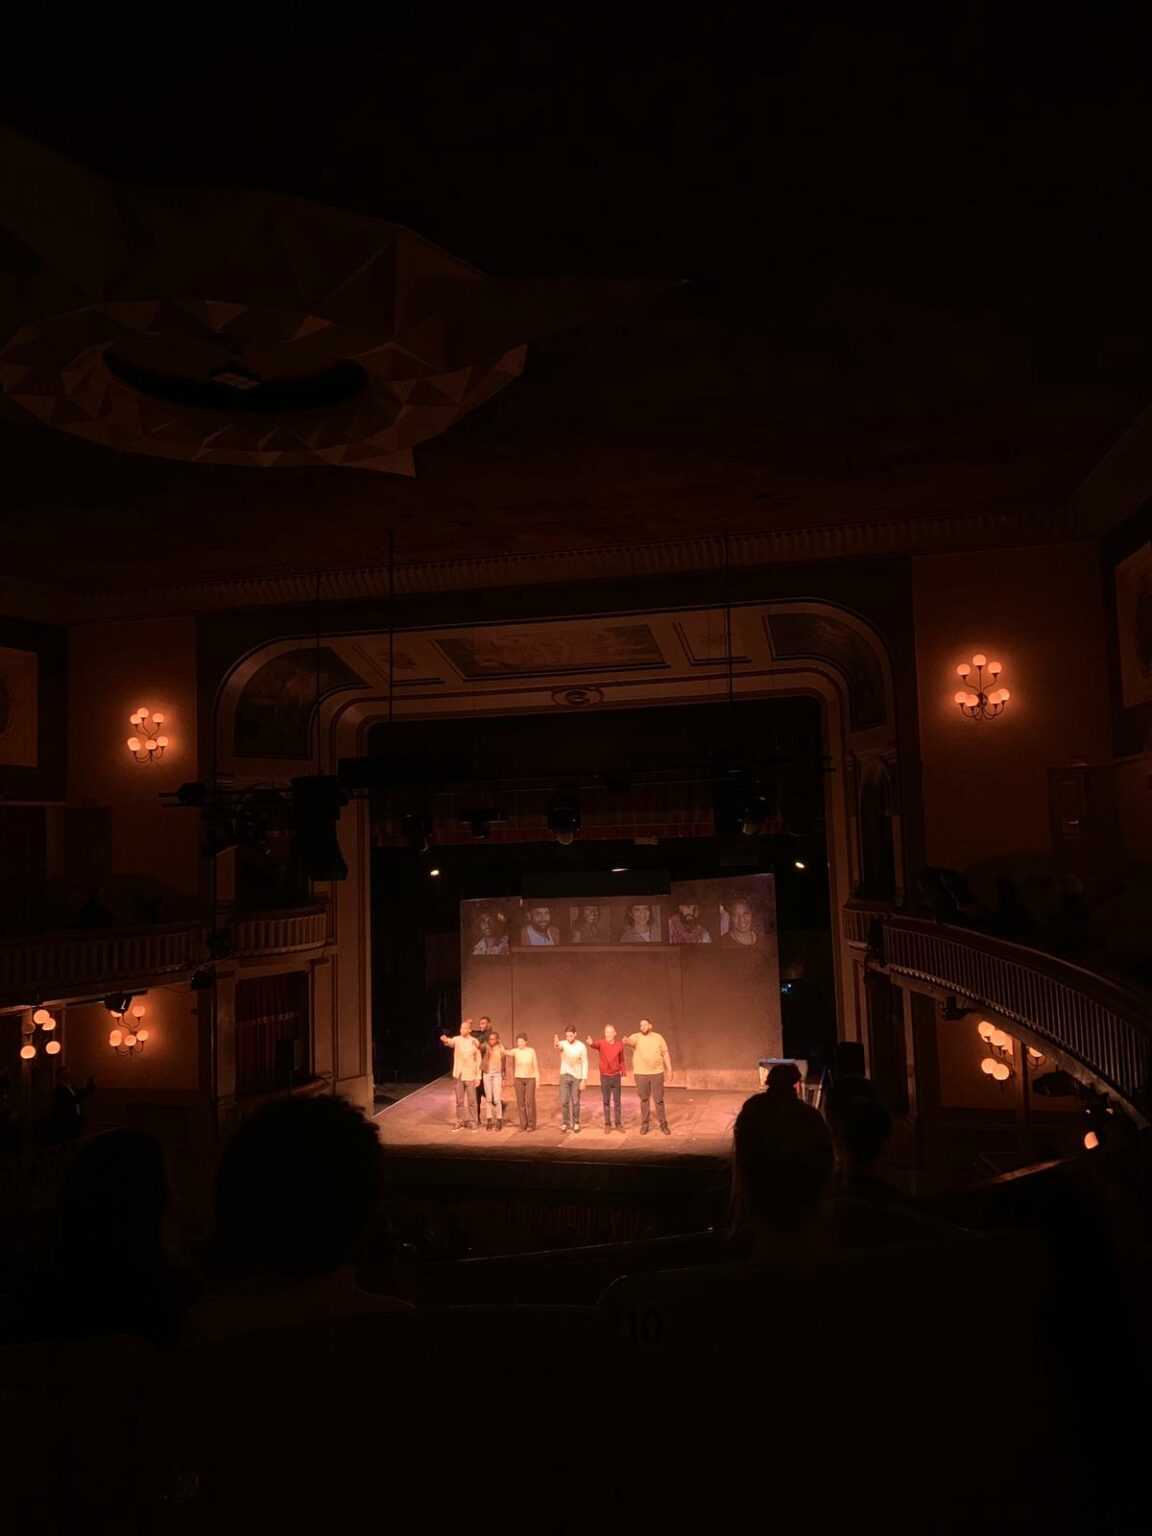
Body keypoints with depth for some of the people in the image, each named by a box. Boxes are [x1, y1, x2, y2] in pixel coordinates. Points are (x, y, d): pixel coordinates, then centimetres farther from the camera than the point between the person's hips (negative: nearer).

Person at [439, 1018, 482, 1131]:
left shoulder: (475, 1042, -3)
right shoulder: (457, 1039, -4)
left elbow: (478, 1060, 0)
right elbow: (451, 1042, -29)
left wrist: (478, 1076, -4)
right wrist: (445, 1040, -54)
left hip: (470, 1075, -1)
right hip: (458, 1074, 1)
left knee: (471, 1100, 4)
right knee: (459, 1100, 9)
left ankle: (473, 1122, 16)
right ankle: (460, 1122, 20)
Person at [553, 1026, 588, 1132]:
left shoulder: (581, 1046, -10)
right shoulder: (563, 1044, -10)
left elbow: (585, 1064, -7)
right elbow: (559, 1046, -36)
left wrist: (584, 1080, -12)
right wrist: (557, 1044, -62)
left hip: (577, 1077, -1)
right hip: (564, 1076, 1)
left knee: (575, 1102, 4)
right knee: (564, 1101, 1)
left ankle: (576, 1123, 17)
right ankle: (565, 1123, 14)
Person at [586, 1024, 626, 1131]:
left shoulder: (619, 1044, -4)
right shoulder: (601, 1043, -11)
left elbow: (621, 1060, 8)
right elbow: (595, 1045, -35)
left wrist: (623, 1074, 10)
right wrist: (591, 1043, -59)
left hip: (616, 1076, 1)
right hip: (604, 1077, -1)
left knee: (617, 1101, 8)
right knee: (606, 1101, 6)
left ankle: (618, 1123, 18)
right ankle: (607, 1124, 15)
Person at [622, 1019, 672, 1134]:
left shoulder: (658, 1037, 3)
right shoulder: (637, 1037, -3)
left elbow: (665, 1054, 6)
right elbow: (630, 1040, -27)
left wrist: (669, 1070, 3)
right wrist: (626, 1040, -52)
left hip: (657, 1073, 0)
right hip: (641, 1074, 0)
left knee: (659, 1100, 5)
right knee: (644, 1100, 8)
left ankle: (663, 1124, 16)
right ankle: (644, 1125, 18)